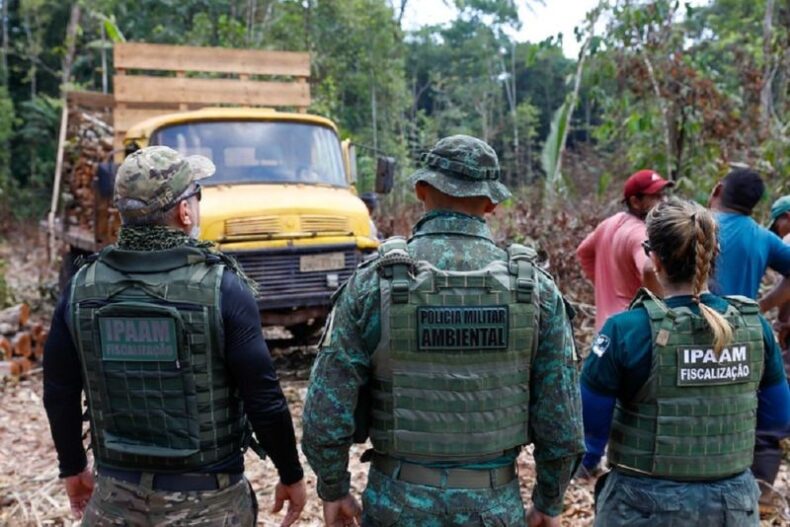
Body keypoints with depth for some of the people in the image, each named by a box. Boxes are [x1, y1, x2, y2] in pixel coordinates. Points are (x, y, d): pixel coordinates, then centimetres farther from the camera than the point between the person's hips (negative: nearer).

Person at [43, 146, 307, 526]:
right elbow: (263, 398, -14)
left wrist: (73, 467, 19)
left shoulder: (82, 286, -5)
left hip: (117, 495, 3)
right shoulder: (221, 285, -16)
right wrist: (291, 475, 0)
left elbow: (59, 393, 4)